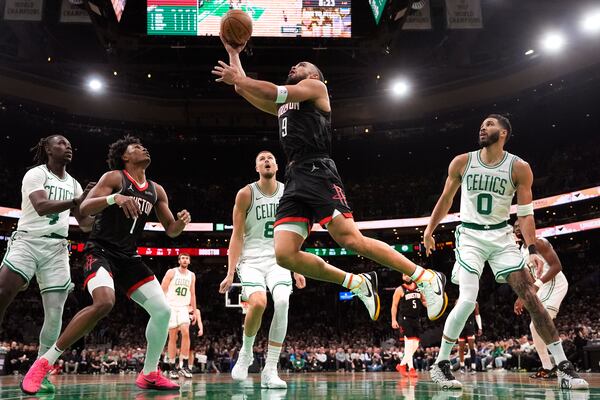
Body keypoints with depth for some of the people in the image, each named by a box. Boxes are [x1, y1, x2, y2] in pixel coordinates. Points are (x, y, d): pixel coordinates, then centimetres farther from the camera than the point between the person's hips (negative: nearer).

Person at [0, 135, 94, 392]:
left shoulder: (73, 184, 17)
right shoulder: (35, 174, -1)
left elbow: (84, 224, 18)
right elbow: (41, 206, -20)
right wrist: (77, 201, -31)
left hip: (57, 248, 5)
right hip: (28, 241, -5)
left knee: (55, 312, -5)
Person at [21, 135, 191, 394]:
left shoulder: (156, 191, 13)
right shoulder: (114, 177, -4)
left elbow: (171, 230, 17)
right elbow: (84, 209, -16)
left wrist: (181, 222, -6)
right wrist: (114, 198, -33)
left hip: (128, 256, 7)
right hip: (101, 251, -7)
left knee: (163, 310, -4)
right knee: (104, 303, -33)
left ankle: (149, 375, 13)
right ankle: (44, 363, -20)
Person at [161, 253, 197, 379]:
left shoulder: (192, 275, 10)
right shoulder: (171, 272, -2)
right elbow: (162, 290, -4)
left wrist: (194, 310, 12)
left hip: (184, 308, 3)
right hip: (171, 307, -2)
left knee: (186, 333, -17)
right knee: (173, 337, -2)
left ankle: (184, 365, -12)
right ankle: (172, 368, 6)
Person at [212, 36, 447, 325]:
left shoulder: (315, 86, 12)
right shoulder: (283, 105, 33)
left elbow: (274, 92, -4)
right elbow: (244, 89, 38)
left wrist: (238, 79, 4)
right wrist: (233, 53, 36)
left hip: (318, 173, -7)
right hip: (294, 181, 7)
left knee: (351, 239, -18)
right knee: (285, 255, -11)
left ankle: (425, 278, -7)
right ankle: (358, 284, 1)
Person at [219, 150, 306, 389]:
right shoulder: (246, 194, -2)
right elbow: (237, 236, -3)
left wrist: (297, 269, 10)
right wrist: (230, 273, -8)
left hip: (278, 259, 3)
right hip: (251, 260, -2)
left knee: (282, 302, -25)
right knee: (258, 303, -28)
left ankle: (270, 371, -15)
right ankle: (246, 351, 4)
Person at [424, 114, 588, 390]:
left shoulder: (519, 168, -5)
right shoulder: (462, 162, -2)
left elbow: (525, 212, -3)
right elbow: (446, 198, 12)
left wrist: (532, 250, -15)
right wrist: (429, 230, 15)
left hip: (501, 236, 1)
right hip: (470, 235, -1)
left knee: (531, 296, -7)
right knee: (467, 300, -18)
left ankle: (564, 367, -1)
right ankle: (440, 365, -4)